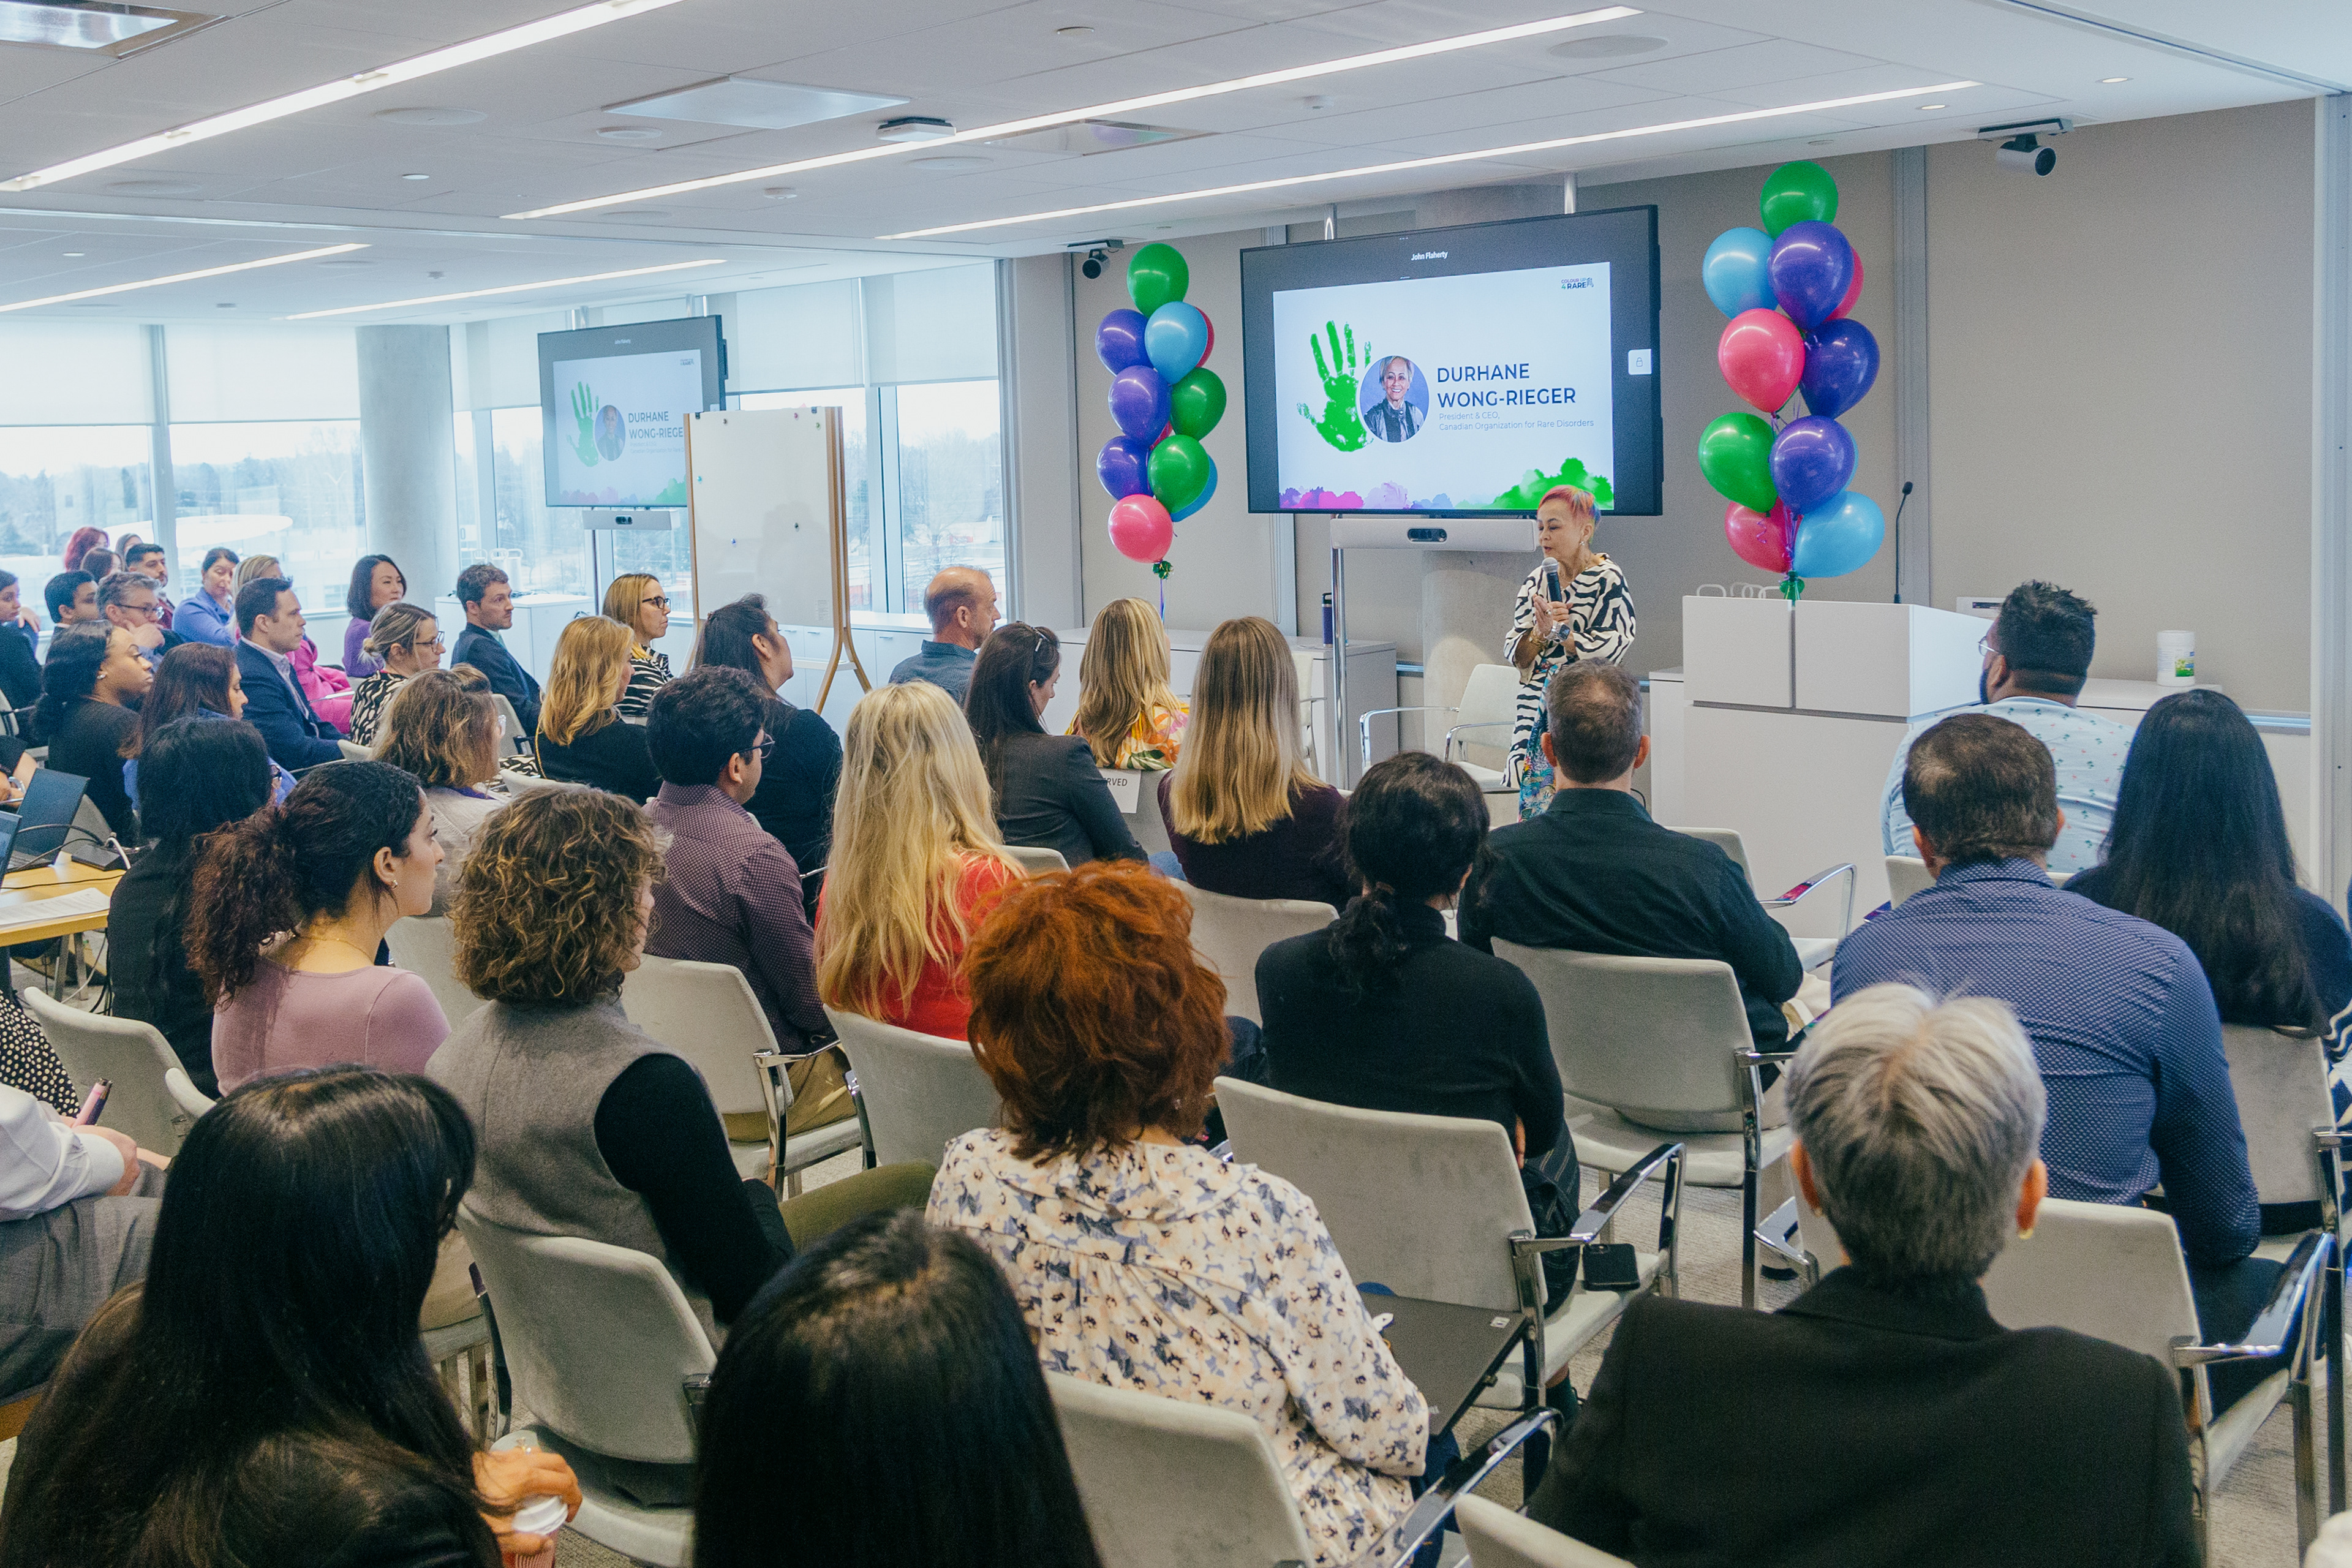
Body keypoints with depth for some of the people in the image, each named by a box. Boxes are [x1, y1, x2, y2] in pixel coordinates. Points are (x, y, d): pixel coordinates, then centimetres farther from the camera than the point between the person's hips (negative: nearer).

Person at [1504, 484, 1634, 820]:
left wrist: (1565, 632, -20)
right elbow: (1514, 655, 4)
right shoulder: (1536, 581, 10)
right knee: (1533, 811, 4)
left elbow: (1611, 652, -11)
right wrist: (1541, 631, -14)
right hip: (1537, 712, 5)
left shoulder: (1608, 579, -5)